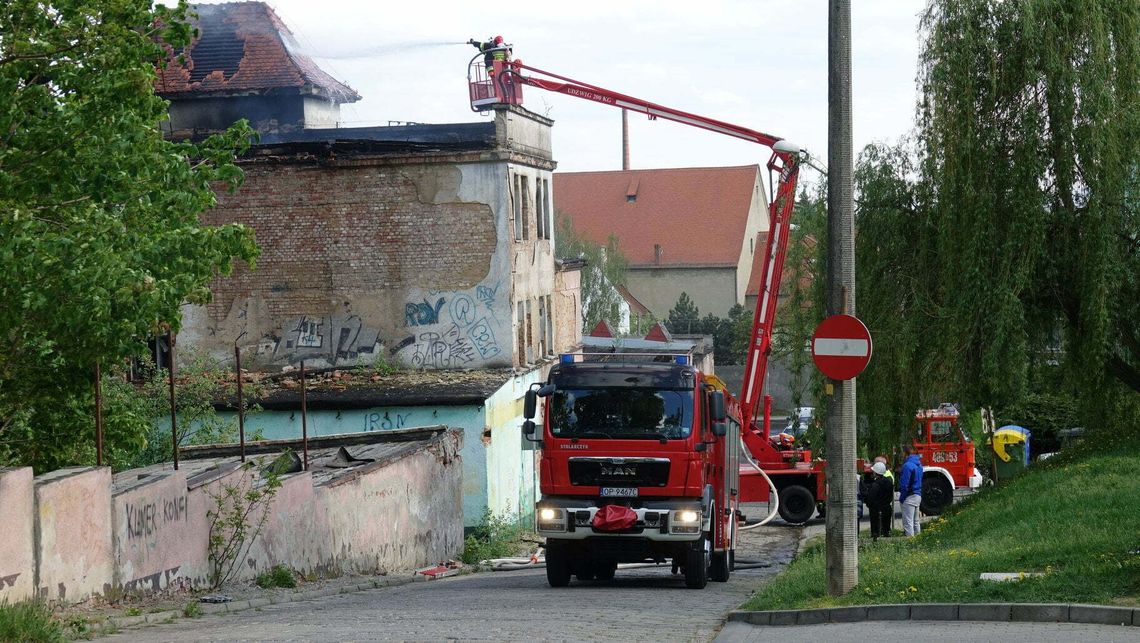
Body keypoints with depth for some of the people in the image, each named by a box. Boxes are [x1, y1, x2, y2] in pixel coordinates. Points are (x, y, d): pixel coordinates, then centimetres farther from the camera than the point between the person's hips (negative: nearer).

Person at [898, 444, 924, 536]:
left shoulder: (907, 465, -17)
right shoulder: (918, 464, 12)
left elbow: (904, 484, -18)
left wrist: (901, 498, -11)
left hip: (909, 497, -9)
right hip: (918, 496, 9)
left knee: (908, 523, -7)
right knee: (915, 522, 17)